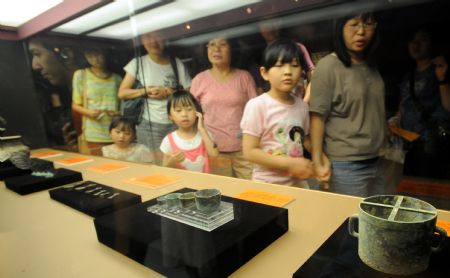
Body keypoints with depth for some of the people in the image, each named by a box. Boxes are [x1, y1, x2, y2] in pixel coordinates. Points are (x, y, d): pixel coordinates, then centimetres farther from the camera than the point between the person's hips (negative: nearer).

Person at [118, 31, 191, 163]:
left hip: (175, 124, 0)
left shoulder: (177, 63, 2)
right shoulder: (137, 63, 3)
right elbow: (122, 93, 2)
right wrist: (147, 90, -10)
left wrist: (169, 92, -13)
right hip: (148, 124, 0)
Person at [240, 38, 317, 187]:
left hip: (298, 182, 5)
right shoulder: (257, 105, -17)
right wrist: (290, 164, -20)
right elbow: (250, 151, -18)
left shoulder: (302, 105, -1)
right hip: (267, 184, -5)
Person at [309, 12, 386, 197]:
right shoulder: (328, 66, -13)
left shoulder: (371, 66, 9)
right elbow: (317, 117, -15)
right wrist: (318, 162, -17)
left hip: (375, 162, 7)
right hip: (345, 166, -7)